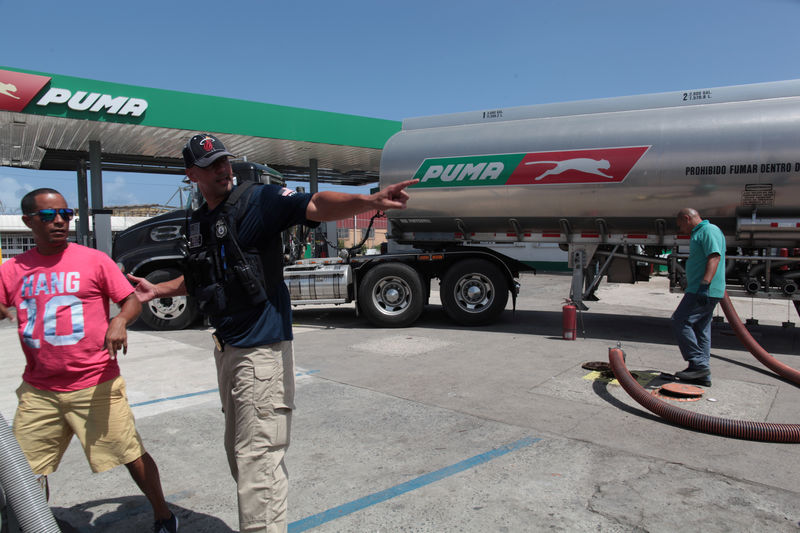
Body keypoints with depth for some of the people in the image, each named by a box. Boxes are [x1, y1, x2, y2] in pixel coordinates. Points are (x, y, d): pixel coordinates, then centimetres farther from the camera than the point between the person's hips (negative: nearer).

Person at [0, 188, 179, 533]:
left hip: (96, 385, -3)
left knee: (131, 454, 2)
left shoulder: (93, 260, -2)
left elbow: (131, 300, -1)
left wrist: (120, 321, -22)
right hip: (38, 391, 4)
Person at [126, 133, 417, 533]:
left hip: (261, 350, -9)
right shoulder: (196, 224, 13)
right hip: (226, 349, 9)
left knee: (257, 460, -7)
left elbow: (314, 206, -27)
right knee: (238, 452, 21)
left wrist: (370, 201, -43)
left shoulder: (258, 199, -10)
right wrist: (157, 290, 20)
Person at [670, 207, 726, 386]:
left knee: (680, 321, -11)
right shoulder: (700, 233, 23)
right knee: (701, 329, 9)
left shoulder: (709, 230, -8)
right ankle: (703, 375, 12)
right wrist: (689, 287, 26)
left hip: (705, 291, -10)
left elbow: (715, 258, -21)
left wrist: (704, 284, -29)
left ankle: (698, 364, -8)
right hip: (701, 291, 10)